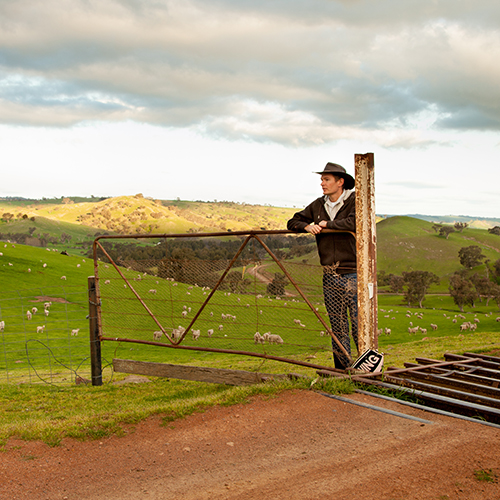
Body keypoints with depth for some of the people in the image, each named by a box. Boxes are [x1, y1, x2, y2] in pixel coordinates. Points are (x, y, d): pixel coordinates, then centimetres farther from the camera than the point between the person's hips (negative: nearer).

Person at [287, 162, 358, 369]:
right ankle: (341, 370, 18)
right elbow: (293, 222, 17)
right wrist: (307, 226, -5)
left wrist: (328, 225, -11)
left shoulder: (355, 201, -4)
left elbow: (355, 222, -24)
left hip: (353, 274, -5)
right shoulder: (318, 205, 12)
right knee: (337, 327, 10)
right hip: (330, 277, 5)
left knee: (359, 326, -6)